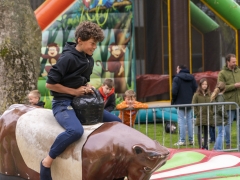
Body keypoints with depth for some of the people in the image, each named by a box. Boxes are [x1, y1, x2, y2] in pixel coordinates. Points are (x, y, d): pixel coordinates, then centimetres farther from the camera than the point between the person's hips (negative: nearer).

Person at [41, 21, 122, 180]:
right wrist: (74, 91, -14)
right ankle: (47, 161, -23)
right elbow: (50, 83, -17)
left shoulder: (89, 59, 8)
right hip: (63, 103, -9)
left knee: (117, 122, 7)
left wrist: (88, 87, 1)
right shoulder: (68, 58, -17)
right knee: (76, 130, -38)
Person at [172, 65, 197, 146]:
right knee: (189, 120, 11)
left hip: (180, 103, -5)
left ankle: (182, 140, -5)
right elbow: (195, 89, 5)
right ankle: (191, 139, 11)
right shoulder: (191, 78, 8)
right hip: (189, 103, 6)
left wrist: (173, 101, -1)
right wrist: (191, 98, 13)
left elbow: (174, 91, -15)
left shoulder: (177, 78, -10)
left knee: (181, 121, -4)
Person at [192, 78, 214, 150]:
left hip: (208, 117, 4)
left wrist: (211, 113, 1)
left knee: (206, 131, 9)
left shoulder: (209, 94, 8)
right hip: (200, 117, -4)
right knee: (200, 131, 0)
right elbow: (193, 105, -5)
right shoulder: (197, 95, -4)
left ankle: (205, 145, 17)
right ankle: (200, 146, 3)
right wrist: (197, 113, -10)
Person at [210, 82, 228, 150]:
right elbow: (220, 109, -23)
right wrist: (226, 116, -12)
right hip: (220, 119, -9)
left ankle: (215, 148, 23)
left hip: (217, 118, 9)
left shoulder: (215, 96, 12)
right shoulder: (220, 96, -15)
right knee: (221, 134, -5)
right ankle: (219, 149, -5)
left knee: (220, 134, 18)